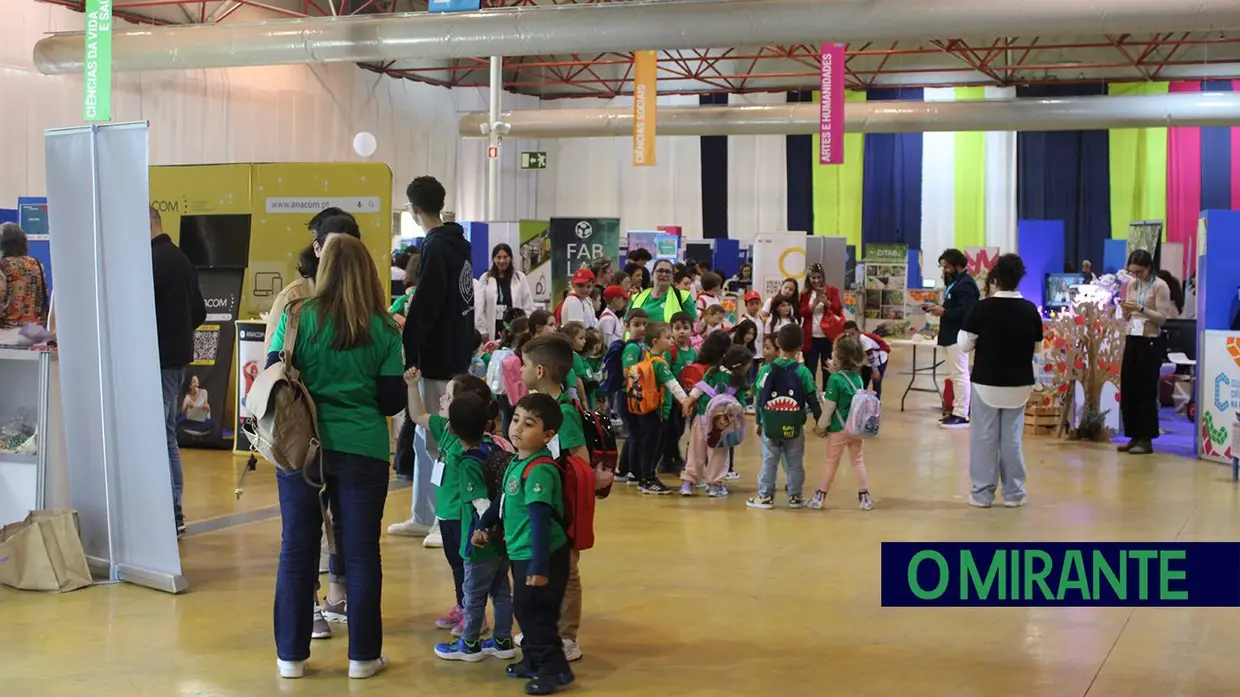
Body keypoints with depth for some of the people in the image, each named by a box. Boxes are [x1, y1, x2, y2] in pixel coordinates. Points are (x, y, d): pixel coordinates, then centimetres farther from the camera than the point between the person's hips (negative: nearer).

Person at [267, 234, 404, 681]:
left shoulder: (298, 317, -3)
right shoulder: (383, 329, -2)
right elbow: (393, 401, -2)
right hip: (362, 450, -1)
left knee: (297, 549, 10)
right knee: (361, 552, 8)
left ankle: (291, 654, 17)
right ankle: (363, 655, 16)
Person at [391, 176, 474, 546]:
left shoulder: (436, 248, -16)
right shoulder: (459, 244, 11)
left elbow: (423, 310, -20)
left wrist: (408, 355, -18)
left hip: (438, 359, -10)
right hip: (457, 353, 10)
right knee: (425, 437, 17)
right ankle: (423, 517, 25)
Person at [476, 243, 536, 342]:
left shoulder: (520, 277, 6)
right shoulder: (485, 279, 4)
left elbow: (528, 306, 4)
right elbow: (479, 308, 3)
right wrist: (483, 332, -2)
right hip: (494, 330, 0)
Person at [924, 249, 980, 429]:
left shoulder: (966, 284, -15)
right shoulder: (956, 282, 19)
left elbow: (965, 312, -25)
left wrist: (943, 312, -19)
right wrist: (938, 308, 7)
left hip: (958, 337, -11)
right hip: (953, 336, 11)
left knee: (960, 375, -10)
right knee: (956, 375, 13)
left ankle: (962, 415, -9)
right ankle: (957, 411, 18)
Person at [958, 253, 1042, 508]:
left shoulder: (983, 308, -13)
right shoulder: (1030, 310, -5)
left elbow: (965, 345, -9)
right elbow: (1038, 348, 5)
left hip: (986, 382, -2)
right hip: (1019, 384, 2)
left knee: (985, 437, 7)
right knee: (1012, 438, 11)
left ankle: (983, 493, 10)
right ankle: (1013, 493, 16)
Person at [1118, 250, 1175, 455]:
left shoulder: (1160, 286, -8)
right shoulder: (1131, 285, 11)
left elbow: (1162, 317, -14)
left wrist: (1141, 309, -25)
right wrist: (1125, 310, -7)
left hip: (1151, 342, -7)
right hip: (1132, 340, 7)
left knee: (1146, 391, -2)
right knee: (1127, 389, 6)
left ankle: (1146, 440, 4)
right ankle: (1134, 437, 14)